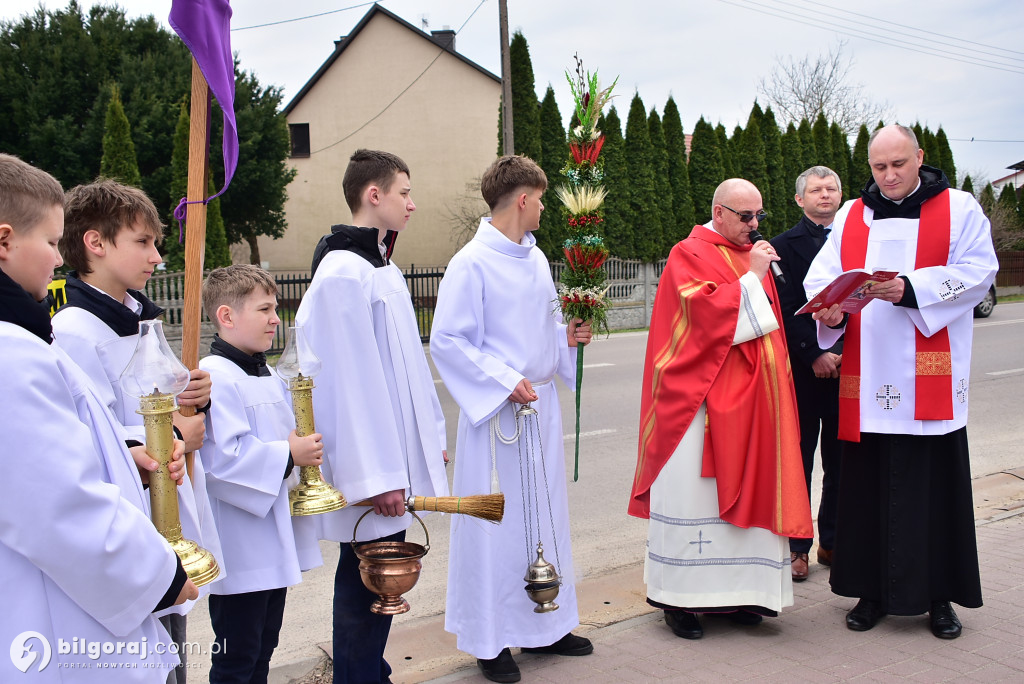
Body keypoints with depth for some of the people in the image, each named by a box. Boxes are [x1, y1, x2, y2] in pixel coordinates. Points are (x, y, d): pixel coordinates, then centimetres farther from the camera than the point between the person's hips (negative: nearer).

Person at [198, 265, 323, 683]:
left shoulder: (269, 377, 14)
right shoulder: (214, 377, -18)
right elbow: (221, 456, -28)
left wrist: (305, 447, 5)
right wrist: (288, 456, -20)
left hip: (275, 545, 10)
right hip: (240, 550, -9)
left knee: (263, 650, 19)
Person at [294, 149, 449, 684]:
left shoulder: (384, 268, 14)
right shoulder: (343, 273, -17)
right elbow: (349, 381, -21)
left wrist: (432, 435, 19)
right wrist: (377, 474, -20)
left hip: (396, 456, 9)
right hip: (370, 465, -9)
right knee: (366, 583, 2)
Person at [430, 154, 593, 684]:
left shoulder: (536, 259, 10)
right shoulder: (472, 263, -13)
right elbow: (447, 340, -15)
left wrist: (566, 336, 1)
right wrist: (504, 382, -19)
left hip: (541, 405, 8)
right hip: (497, 411, -8)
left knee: (544, 513, 15)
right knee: (496, 520, 0)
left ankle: (545, 624, 30)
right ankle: (491, 639, 16)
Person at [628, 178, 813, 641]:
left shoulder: (753, 255, 18)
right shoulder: (689, 255, -4)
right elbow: (703, 311, -18)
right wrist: (751, 279, -15)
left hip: (751, 398, 7)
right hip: (704, 398, -7)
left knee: (745, 488, 8)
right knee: (693, 491, -4)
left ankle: (735, 590, 17)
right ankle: (679, 598, 6)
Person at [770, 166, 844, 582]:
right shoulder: (785, 246, 1)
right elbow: (786, 309, -6)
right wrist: (814, 355, -12)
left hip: (847, 366, 3)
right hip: (802, 370, -3)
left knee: (841, 461, 8)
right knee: (799, 458, 4)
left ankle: (833, 540, 21)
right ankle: (797, 546, 13)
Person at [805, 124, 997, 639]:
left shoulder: (958, 209, 6)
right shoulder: (851, 217, 13)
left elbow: (977, 271, -6)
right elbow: (821, 277, 4)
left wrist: (910, 289, -19)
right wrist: (829, 309, -18)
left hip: (929, 380, -2)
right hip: (867, 381, 2)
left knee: (935, 484, 2)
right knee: (869, 486, 5)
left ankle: (938, 595, 17)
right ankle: (873, 590, 17)